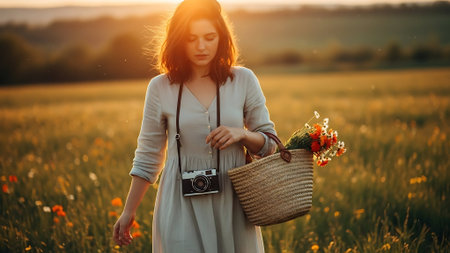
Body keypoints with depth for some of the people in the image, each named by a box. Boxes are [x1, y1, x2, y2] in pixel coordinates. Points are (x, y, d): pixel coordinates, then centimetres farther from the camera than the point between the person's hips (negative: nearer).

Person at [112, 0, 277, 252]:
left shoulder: (244, 80, 0)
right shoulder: (160, 87, 0)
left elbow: (270, 144, 7)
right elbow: (148, 157, 8)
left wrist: (241, 134, -14)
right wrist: (128, 212, 8)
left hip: (232, 202, 1)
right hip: (182, 204, -1)